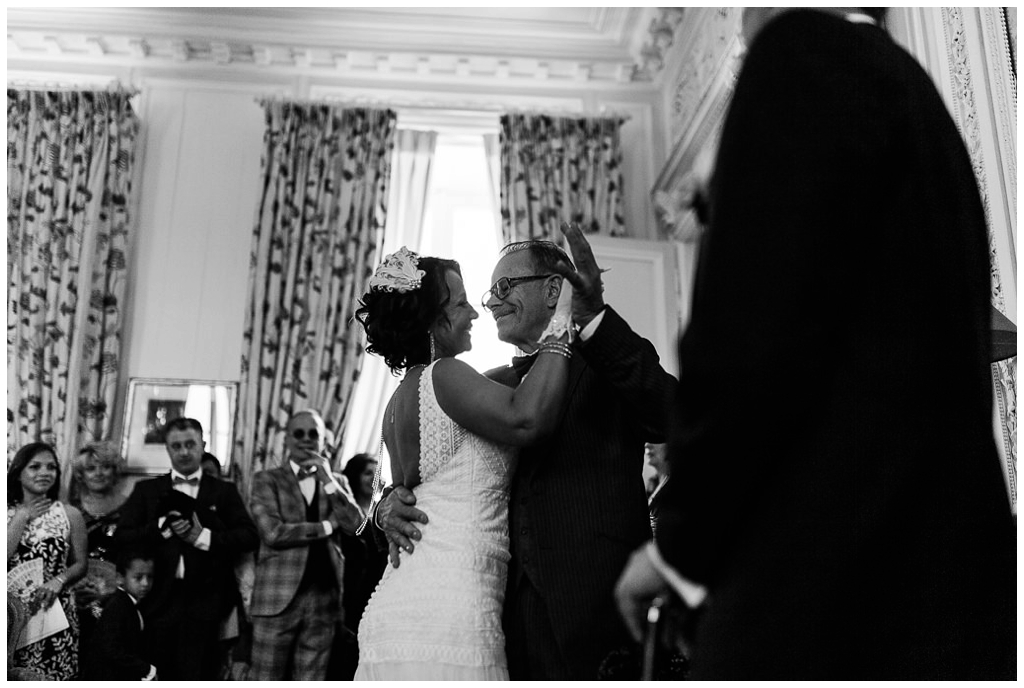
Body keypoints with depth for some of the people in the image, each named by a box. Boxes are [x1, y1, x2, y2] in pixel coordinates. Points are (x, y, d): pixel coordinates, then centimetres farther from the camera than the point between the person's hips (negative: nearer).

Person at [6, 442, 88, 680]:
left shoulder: (70, 514, 0)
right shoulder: (7, 513, 1)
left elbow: (80, 564, 5)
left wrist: (58, 581, -13)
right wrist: (22, 518, -11)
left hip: (56, 613, 0)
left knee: (53, 677, 1)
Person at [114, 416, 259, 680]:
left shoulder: (224, 491, 9)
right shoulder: (146, 490, 12)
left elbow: (250, 536, -2)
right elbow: (121, 537, 2)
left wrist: (202, 536, -13)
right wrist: (162, 527, -12)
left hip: (203, 602, -1)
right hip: (159, 600, 1)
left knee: (195, 676, -1)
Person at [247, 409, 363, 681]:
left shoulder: (338, 482, 14)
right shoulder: (266, 480, 4)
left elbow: (355, 524, -1)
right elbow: (272, 533, -9)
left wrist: (328, 480, -7)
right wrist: (327, 526, -4)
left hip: (324, 598, 3)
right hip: (279, 598, -3)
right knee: (266, 679, -2)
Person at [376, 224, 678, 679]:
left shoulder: (608, 364, 4)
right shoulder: (490, 386, 19)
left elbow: (670, 417, -16)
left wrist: (594, 319, -21)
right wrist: (391, 504, -4)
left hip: (593, 609, -4)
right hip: (509, 612, 4)